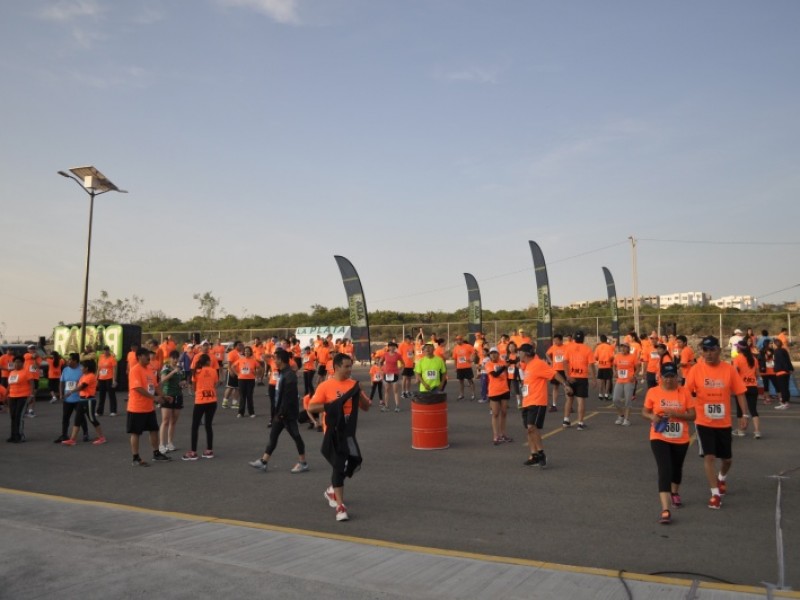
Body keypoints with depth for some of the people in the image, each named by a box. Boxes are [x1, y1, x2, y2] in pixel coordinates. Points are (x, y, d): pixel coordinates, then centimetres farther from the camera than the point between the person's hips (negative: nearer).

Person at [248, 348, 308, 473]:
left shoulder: (289, 375, -22)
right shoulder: (282, 373, 9)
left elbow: (289, 397, -24)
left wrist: (281, 413, -20)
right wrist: (278, 412, 15)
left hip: (288, 413, -10)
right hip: (281, 412, 10)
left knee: (295, 436, 2)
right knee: (273, 435, 13)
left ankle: (303, 463, 14)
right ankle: (263, 461, 21)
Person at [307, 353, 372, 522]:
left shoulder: (354, 385, 5)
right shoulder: (325, 386, -8)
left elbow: (366, 407, 8)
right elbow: (311, 407, -12)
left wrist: (359, 394, -10)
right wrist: (330, 406, -23)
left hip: (349, 431, 5)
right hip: (333, 432, -5)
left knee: (353, 462, 11)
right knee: (339, 466, -7)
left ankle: (332, 490, 38)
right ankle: (340, 506, 3)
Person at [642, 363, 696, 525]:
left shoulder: (684, 392, -6)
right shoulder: (653, 392, -6)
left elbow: (692, 415, -6)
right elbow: (644, 411, 3)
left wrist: (676, 414, -22)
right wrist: (652, 416, -19)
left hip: (681, 439, 2)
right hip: (659, 438, -2)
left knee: (677, 468, 23)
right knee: (664, 471, -14)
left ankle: (675, 493, 53)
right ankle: (665, 510, -18)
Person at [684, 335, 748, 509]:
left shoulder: (729, 370, -7)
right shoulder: (696, 370, -9)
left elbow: (739, 393, -2)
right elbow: (687, 393, -8)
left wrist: (745, 414, -8)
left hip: (724, 423, 2)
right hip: (704, 422, -2)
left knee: (727, 458, 16)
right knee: (709, 456, -8)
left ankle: (722, 478, 47)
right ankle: (715, 494, 2)